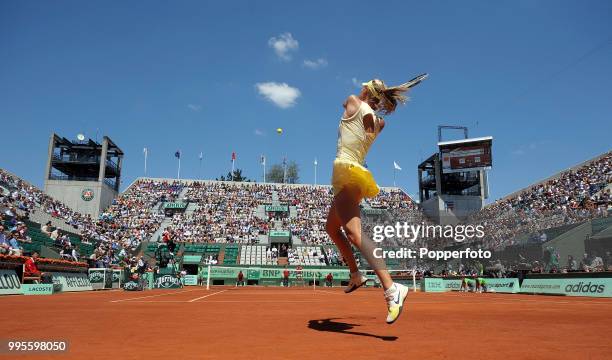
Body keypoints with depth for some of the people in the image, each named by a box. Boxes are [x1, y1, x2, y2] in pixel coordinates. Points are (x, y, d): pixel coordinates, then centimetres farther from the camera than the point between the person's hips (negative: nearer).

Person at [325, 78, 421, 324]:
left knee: (354, 233, -22)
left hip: (346, 170, -8)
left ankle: (391, 289, -34)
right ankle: (356, 275, 26)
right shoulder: (378, 122, 13)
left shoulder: (353, 103, 0)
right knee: (332, 227, 24)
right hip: (357, 175, 9)